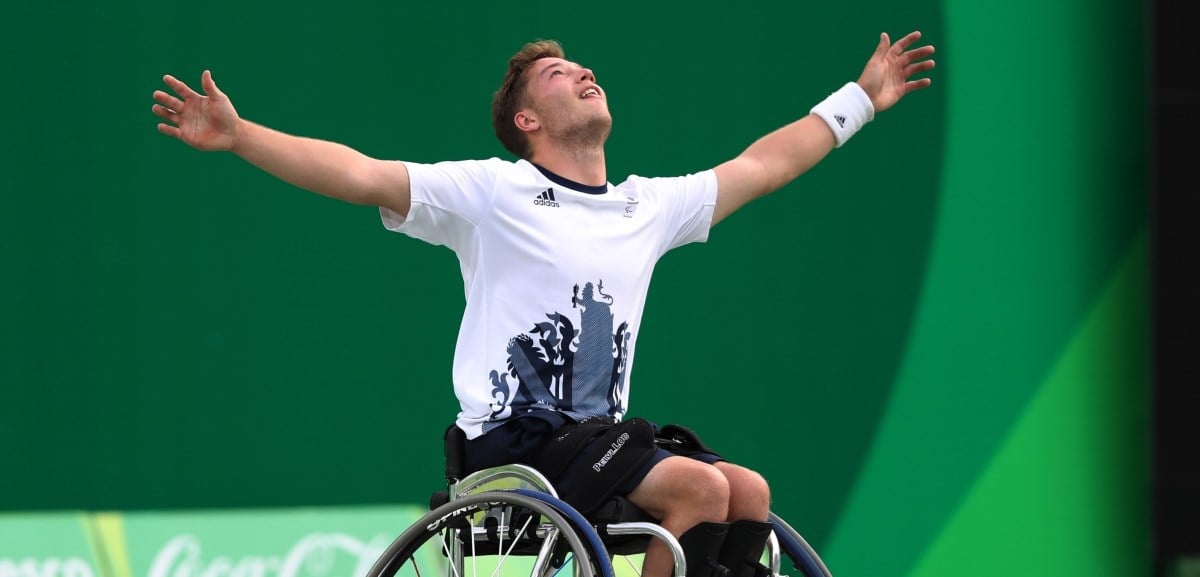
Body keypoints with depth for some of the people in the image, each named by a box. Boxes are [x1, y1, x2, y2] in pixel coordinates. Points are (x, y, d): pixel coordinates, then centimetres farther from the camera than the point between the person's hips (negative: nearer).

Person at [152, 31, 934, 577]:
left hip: (598, 437, 7)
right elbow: (359, 174, -12)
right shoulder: (494, 193, -3)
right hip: (513, 440, -6)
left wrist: (862, 98, 33)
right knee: (698, 486, -27)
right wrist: (237, 135, -23)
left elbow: (764, 165, 27)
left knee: (749, 492, -17)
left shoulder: (649, 207, 15)